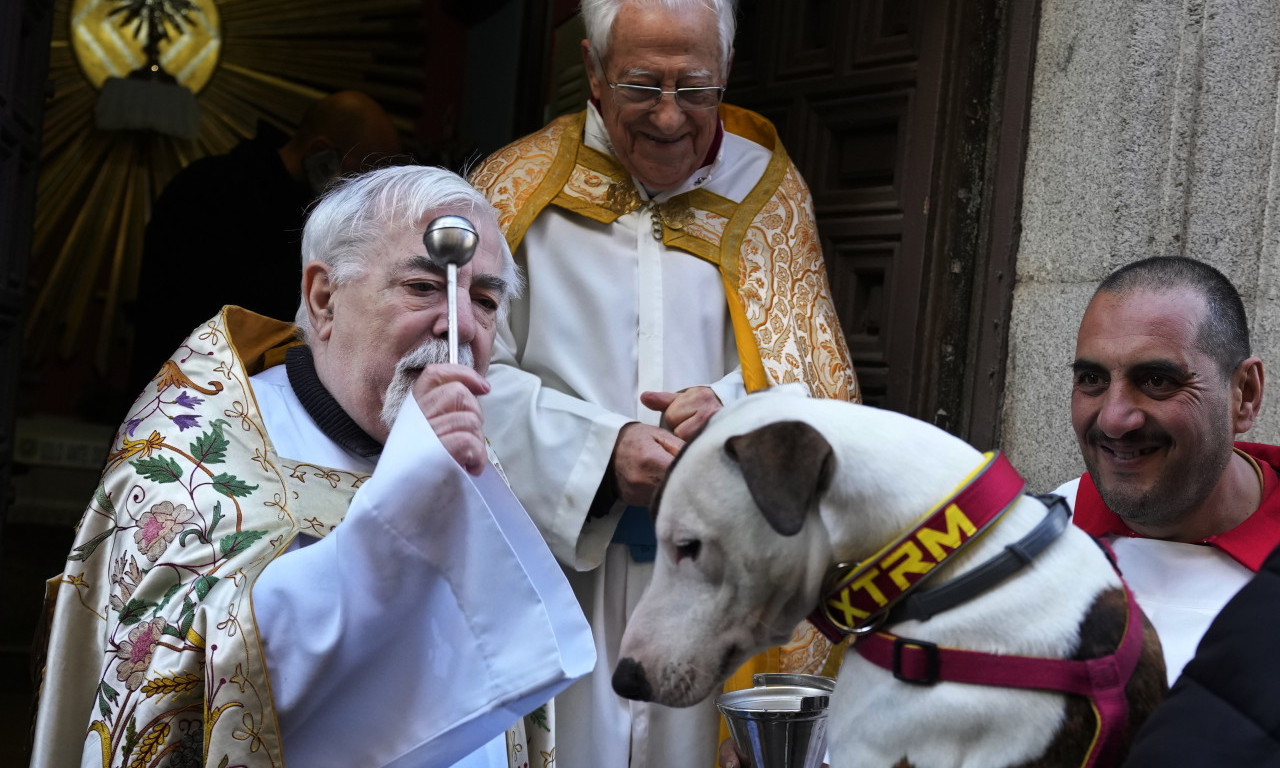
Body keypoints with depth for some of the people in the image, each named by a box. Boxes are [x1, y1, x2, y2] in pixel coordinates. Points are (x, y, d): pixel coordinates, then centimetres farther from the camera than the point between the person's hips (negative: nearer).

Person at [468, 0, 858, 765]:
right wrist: (601, 449, -17)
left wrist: (734, 408, -14)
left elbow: (818, 378, 6)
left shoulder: (768, 193, 7)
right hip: (554, 557, -1)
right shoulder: (520, 187, 1)